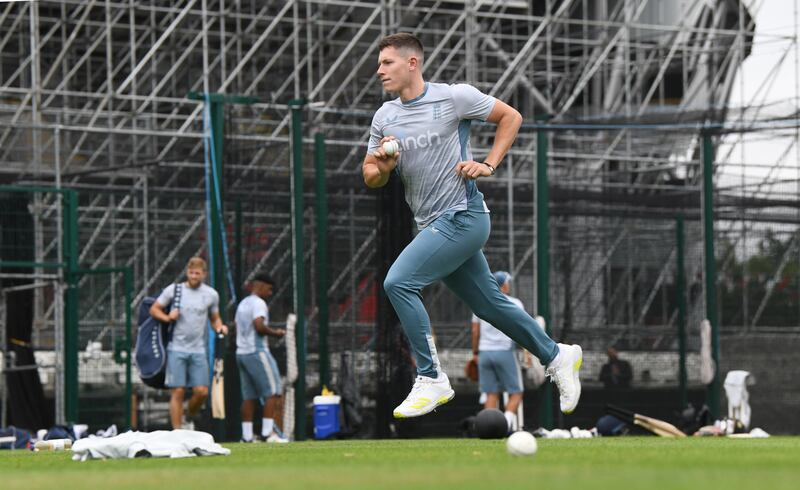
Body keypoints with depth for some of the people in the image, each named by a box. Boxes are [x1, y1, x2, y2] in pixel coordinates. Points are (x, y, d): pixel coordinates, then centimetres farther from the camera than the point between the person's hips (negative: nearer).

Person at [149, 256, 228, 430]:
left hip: (199, 350, 2)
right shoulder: (173, 290, 1)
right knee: (177, 392, -7)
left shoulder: (211, 294, 7)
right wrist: (167, 317, -11)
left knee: (202, 391, -6)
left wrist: (220, 327, -3)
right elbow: (154, 310, 8)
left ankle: (189, 420, 22)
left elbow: (215, 318, 19)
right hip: (176, 349, -2)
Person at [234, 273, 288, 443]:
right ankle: (268, 431, -12)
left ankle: (247, 435, 4)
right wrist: (275, 333, -7)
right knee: (272, 392, -5)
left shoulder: (242, 304, 19)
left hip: (241, 352, 9)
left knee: (248, 395, 8)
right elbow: (259, 326, -21)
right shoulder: (258, 303, -9)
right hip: (257, 352, -9)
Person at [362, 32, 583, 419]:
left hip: (462, 217, -7)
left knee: (399, 282, -19)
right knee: (489, 305, 14)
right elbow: (370, 177, 11)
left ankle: (431, 380, -13)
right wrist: (382, 168, -11)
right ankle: (556, 356, 31)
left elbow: (511, 117, 0)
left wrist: (489, 165, -9)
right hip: (434, 225, 7)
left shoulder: (454, 97, -10)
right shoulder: (384, 117, 8)